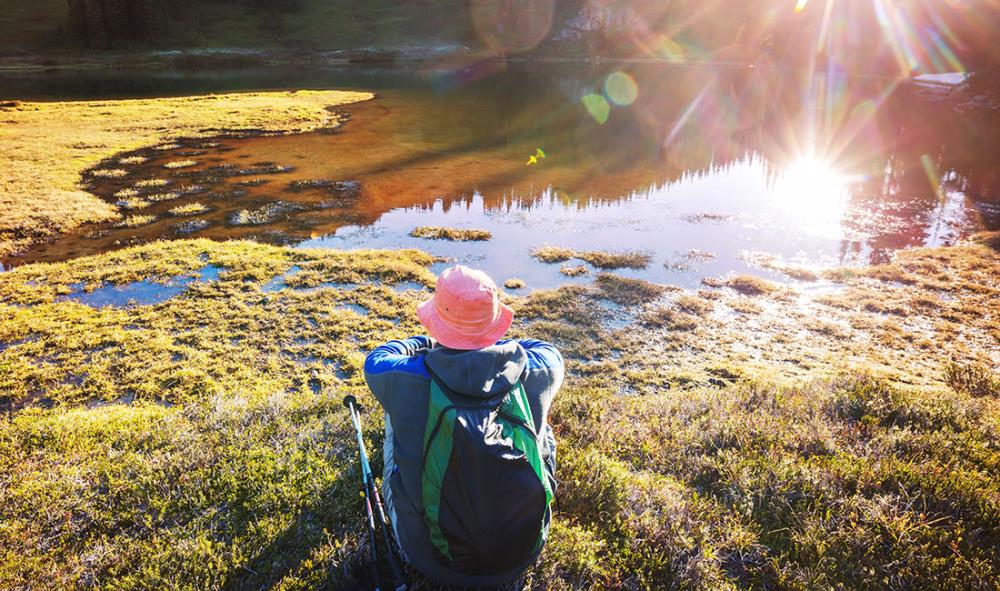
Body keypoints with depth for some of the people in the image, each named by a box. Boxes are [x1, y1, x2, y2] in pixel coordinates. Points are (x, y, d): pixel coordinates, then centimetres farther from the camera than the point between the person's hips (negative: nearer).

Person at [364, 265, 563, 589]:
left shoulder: (410, 383, -23)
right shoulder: (530, 376, -18)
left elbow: (375, 360, 3)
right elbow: (550, 352, 8)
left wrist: (425, 344, 18)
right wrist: (497, 344, 19)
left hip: (432, 560, -1)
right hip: (523, 553, 1)